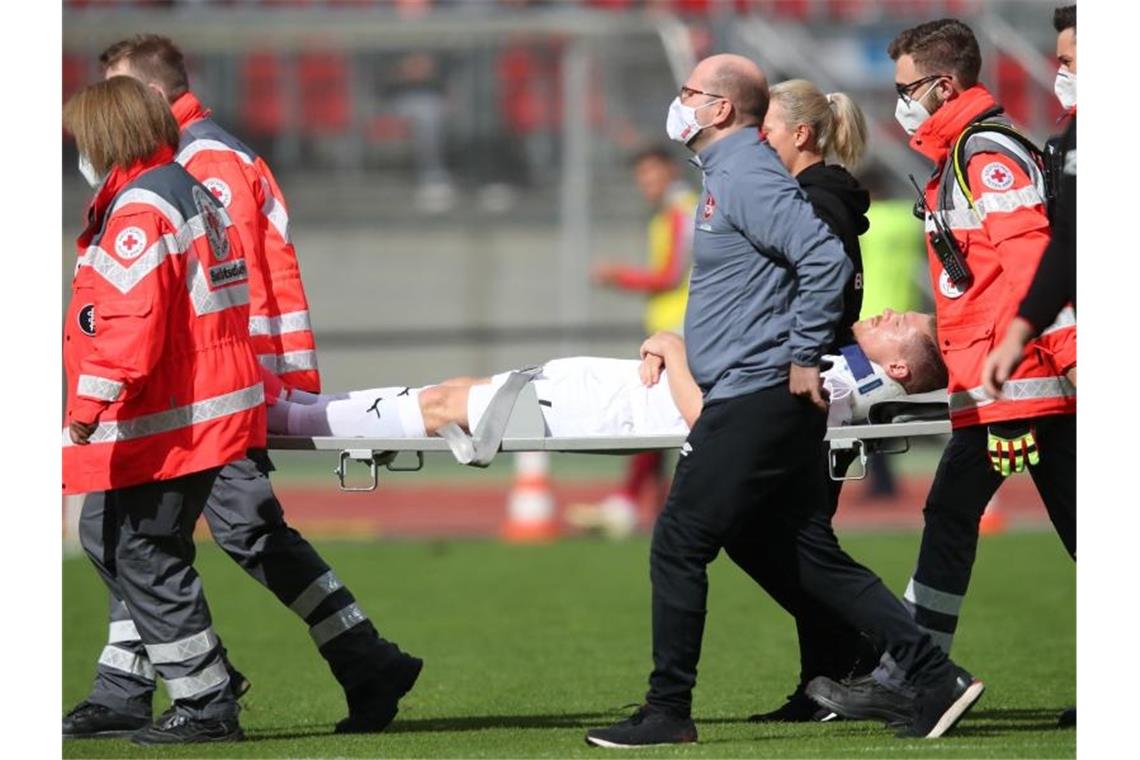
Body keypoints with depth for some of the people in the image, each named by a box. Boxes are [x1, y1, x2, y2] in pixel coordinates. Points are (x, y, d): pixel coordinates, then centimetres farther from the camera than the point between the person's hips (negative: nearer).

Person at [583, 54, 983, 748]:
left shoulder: (746, 176, -14)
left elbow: (826, 259, -24)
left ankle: (668, 712, 2)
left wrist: (803, 358, -19)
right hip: (774, 401, 11)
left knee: (679, 546, -4)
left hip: (756, 398, -11)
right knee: (809, 557, 10)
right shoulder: (730, 172, 18)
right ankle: (935, 680, 8)